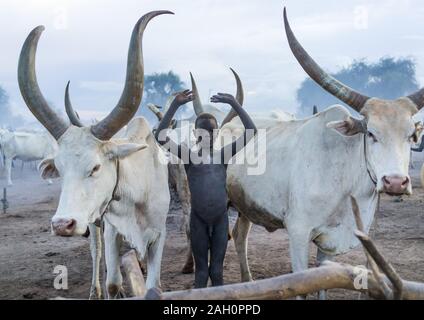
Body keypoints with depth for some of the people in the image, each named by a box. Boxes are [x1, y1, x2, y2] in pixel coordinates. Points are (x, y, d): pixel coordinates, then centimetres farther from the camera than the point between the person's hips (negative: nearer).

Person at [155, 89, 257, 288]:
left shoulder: (223, 154, 6)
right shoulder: (190, 155, 1)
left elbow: (251, 132, 1)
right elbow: (160, 137, -11)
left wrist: (234, 103, -4)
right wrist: (175, 105, -17)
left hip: (221, 219, 1)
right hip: (199, 219, -1)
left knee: (217, 270, 8)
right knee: (201, 270, 6)